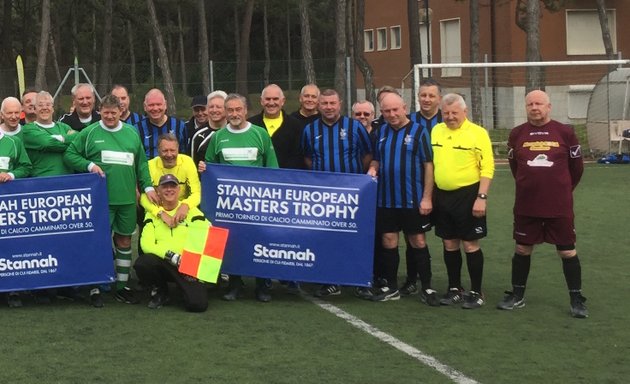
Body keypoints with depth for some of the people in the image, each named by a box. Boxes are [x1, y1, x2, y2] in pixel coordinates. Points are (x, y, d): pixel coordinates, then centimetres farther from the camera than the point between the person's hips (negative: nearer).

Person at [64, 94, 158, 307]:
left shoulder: (132, 133, 10)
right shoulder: (89, 133, 0)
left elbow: (141, 163, 14)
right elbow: (69, 155, 1)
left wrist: (148, 186, 6)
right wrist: (89, 165, -12)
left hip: (127, 198, 4)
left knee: (124, 240, 10)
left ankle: (122, 286, 21)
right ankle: (95, 288, 6)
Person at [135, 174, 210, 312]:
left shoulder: (191, 211, 7)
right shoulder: (152, 214, 9)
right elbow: (146, 244, -4)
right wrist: (172, 256, -19)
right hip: (161, 263, 2)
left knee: (197, 304, -23)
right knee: (142, 263, -32)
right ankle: (160, 292, 1)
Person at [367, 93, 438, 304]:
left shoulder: (418, 131, -5)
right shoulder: (380, 132, 9)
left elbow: (428, 165, -6)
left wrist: (427, 198, -11)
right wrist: (372, 169, -4)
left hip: (413, 199, -4)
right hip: (385, 199, 4)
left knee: (418, 242, 2)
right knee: (388, 242, 8)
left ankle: (427, 288, 10)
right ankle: (391, 287, 19)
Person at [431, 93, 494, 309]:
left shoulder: (477, 133, -9)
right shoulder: (436, 131, 7)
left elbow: (487, 168, -11)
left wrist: (481, 197, -17)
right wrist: (429, 195, 11)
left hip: (467, 195, -5)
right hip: (442, 196, 5)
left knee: (470, 245, -1)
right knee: (449, 244, 12)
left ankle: (476, 292, 9)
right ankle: (454, 289, 23)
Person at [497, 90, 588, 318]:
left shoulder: (565, 132, -4)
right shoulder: (517, 134, 1)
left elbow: (577, 167, 7)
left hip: (560, 206, -2)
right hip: (526, 206, 2)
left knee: (567, 251, 3)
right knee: (522, 249, 11)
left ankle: (576, 300, 12)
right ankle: (517, 295, 24)